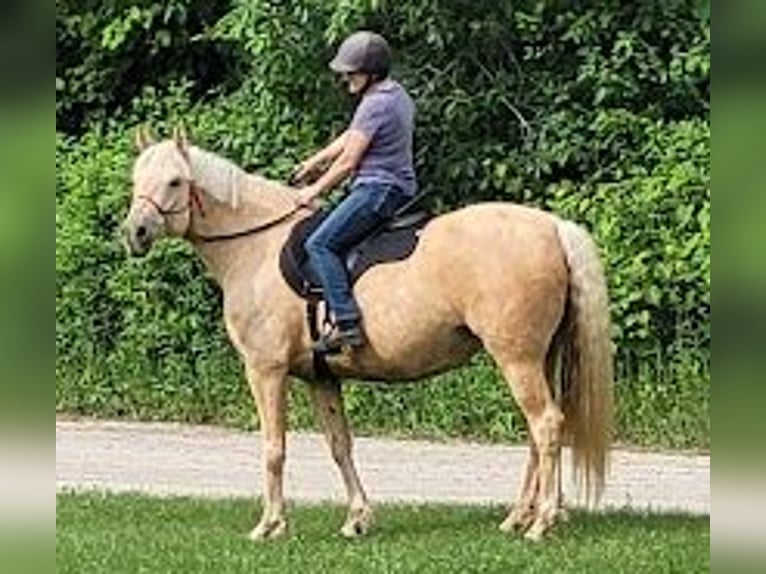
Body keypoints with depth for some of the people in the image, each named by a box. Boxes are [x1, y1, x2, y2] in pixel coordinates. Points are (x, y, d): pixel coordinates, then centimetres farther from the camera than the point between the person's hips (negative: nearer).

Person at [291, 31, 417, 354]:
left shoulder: (375, 105, -16)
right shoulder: (398, 96, 15)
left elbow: (348, 161, -13)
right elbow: (351, 137, 26)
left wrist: (315, 191, -1)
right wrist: (315, 161, 29)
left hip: (377, 188, -11)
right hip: (400, 190, 11)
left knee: (320, 244, -17)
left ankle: (346, 323, -26)